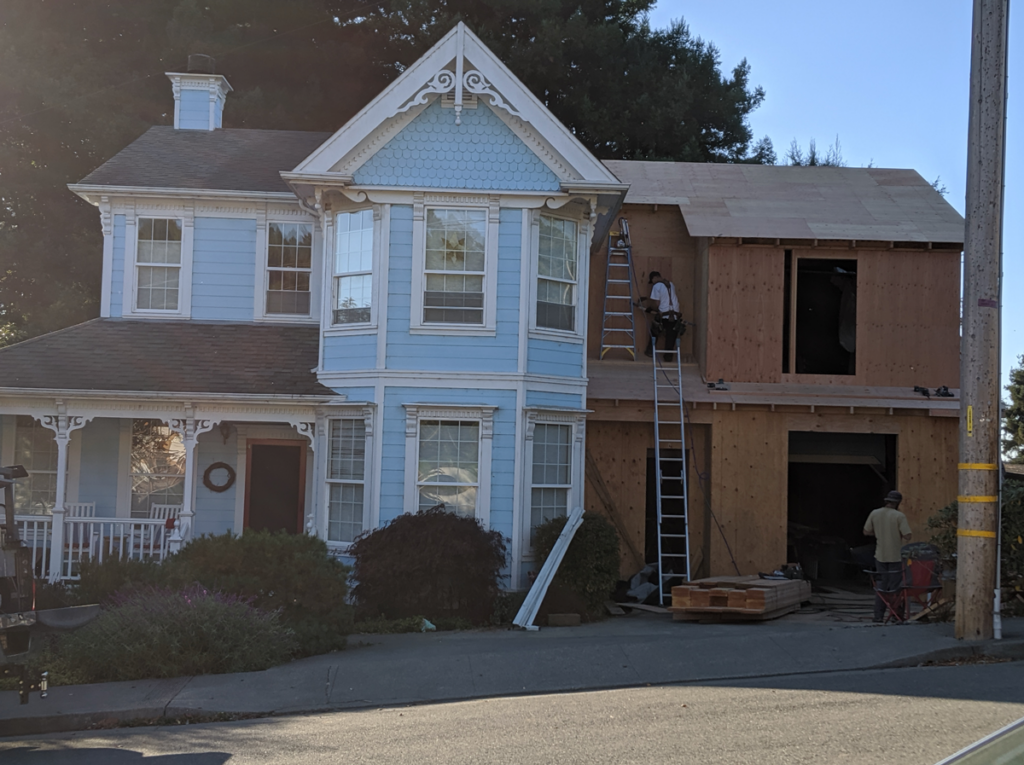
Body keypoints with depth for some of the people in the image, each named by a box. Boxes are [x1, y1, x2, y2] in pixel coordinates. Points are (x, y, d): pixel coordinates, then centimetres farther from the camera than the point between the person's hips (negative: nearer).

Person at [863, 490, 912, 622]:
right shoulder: (899, 516, -13)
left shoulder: (874, 514, 0)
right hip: (896, 556, -4)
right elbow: (907, 536, -17)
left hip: (880, 555, 4)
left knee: (882, 585, 12)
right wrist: (898, 532, 4)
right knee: (895, 586, 4)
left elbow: (867, 531, 7)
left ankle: (878, 615, 9)